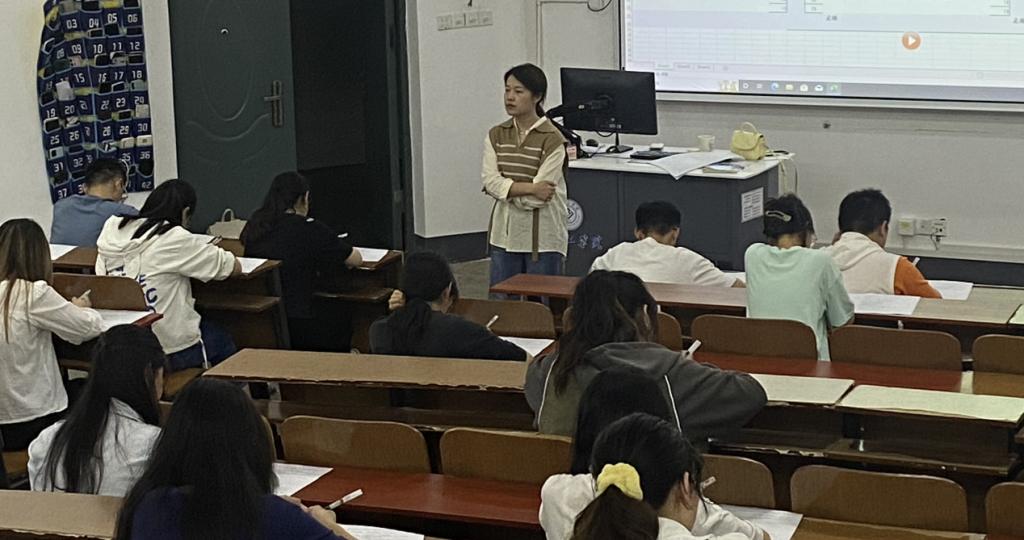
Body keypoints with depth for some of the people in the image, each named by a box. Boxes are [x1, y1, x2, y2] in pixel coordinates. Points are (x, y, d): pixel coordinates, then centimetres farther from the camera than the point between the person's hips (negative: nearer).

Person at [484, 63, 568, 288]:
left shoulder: (553, 140, -10)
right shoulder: (496, 136, 7)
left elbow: (538, 198, -15)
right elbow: (490, 183, -6)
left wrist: (507, 189, -5)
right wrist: (529, 188, -17)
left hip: (542, 238, -5)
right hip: (504, 234, 5)